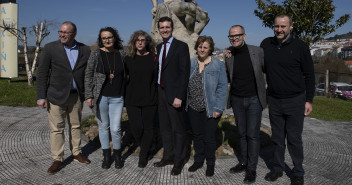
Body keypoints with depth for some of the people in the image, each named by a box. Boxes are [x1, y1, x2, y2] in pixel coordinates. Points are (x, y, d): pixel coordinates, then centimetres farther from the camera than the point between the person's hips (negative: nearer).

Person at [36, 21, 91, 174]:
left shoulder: (84, 50, 1)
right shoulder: (50, 48, -5)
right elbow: (42, 74, -3)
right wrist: (41, 96, -7)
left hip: (76, 95, 2)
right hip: (56, 96, -2)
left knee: (76, 126, 14)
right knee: (56, 129, 4)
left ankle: (77, 153, 31)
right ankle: (57, 159, 17)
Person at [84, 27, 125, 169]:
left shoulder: (121, 54, 2)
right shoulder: (96, 54, -3)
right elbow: (88, 75, 0)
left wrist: (126, 95, 10)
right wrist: (88, 96, -5)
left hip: (117, 98, 1)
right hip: (100, 97, 0)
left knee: (115, 129, -1)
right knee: (103, 127, 11)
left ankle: (117, 155, 23)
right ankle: (106, 155, 29)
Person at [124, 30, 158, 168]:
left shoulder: (153, 58, 1)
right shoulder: (128, 59, 6)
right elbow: (124, 77, 12)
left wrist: (155, 94, -1)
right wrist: (125, 95, 7)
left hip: (149, 99, -1)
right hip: (132, 99, 1)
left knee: (148, 127, 3)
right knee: (136, 128, -2)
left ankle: (143, 156, 19)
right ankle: (144, 149, 28)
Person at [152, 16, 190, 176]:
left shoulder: (181, 46, -7)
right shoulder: (158, 47, 14)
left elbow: (184, 73, -13)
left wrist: (179, 96, -19)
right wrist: (157, 91, 7)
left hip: (174, 94, -6)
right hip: (160, 92, 7)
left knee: (178, 128, 4)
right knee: (164, 127, 15)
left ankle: (178, 161, 19)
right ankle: (168, 156, 30)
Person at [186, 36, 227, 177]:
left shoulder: (218, 65, -6)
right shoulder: (191, 64, 6)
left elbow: (222, 87, -8)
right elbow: (186, 84, 11)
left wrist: (218, 108, -14)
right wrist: (185, 103, 4)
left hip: (210, 109, -4)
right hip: (193, 108, 4)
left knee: (209, 137, 7)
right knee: (197, 136, 16)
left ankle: (210, 164, 27)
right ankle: (198, 160, 34)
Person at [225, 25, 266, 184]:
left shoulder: (257, 52, -9)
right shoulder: (229, 56, 1)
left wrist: (270, 94, 2)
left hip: (254, 99, -3)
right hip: (236, 100, 3)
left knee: (252, 135, 0)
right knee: (242, 133, 13)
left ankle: (251, 169, 13)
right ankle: (243, 162, 29)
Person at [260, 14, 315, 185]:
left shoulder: (300, 46, -7)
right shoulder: (266, 44, 2)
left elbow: (309, 75, -2)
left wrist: (309, 100, -4)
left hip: (295, 101, -3)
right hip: (274, 100, 3)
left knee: (294, 139, 6)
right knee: (277, 138, 14)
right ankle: (277, 168, 30)